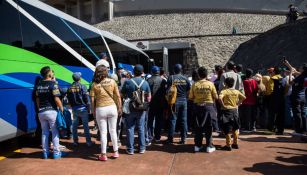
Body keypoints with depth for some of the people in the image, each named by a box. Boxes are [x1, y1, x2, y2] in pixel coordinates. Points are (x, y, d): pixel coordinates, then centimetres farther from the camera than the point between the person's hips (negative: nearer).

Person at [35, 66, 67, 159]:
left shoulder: (38, 85, 9)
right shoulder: (52, 84, -12)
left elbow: (37, 99, 15)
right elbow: (56, 99, -17)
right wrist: (62, 109, -7)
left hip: (41, 112, 6)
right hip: (51, 111, -6)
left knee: (44, 132, 13)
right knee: (55, 132, 3)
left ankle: (45, 152, 20)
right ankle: (56, 152, 8)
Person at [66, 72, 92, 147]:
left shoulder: (69, 88, 3)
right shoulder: (82, 86, -11)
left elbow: (69, 99, 8)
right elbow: (86, 98, -11)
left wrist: (72, 106, 17)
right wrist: (88, 108, -2)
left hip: (74, 109, 4)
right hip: (82, 108, -4)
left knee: (74, 126, 12)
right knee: (85, 126, 2)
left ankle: (75, 141, 18)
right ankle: (88, 141, 6)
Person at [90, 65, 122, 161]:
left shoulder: (94, 84, -5)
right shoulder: (112, 81, -3)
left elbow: (92, 99, -5)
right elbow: (118, 96, -2)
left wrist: (93, 110, 8)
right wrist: (119, 108, 7)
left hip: (100, 109, -1)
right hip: (112, 108, 1)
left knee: (103, 133, 7)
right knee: (113, 131, 14)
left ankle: (103, 155, 15)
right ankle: (115, 152, 24)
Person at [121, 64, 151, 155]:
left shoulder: (127, 82, -9)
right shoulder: (145, 82, -4)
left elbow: (122, 95, -2)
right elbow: (149, 97, 1)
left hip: (130, 108, -1)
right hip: (141, 109, 2)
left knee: (130, 128, 7)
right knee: (141, 128, 11)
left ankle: (130, 149, 12)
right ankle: (142, 148, 19)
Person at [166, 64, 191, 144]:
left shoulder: (171, 78, -6)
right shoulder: (185, 79, 3)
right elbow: (189, 90, 4)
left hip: (174, 101, -2)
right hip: (183, 101, 3)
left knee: (173, 119, 4)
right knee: (183, 120, 8)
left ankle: (170, 138, 9)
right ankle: (183, 138, 12)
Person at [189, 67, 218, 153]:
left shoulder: (195, 84, -5)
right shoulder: (210, 84, -8)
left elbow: (190, 98, -3)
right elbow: (216, 97, -4)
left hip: (197, 106, 1)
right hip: (208, 106, -1)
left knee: (198, 127, 12)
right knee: (208, 127, 9)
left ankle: (197, 145, 18)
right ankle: (209, 146, 15)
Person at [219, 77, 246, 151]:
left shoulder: (224, 91, -12)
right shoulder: (236, 91, 4)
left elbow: (220, 98, -29)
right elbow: (243, 97, 10)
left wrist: (223, 105, -17)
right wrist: (238, 103, 10)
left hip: (227, 111, -5)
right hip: (235, 110, 5)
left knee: (227, 129, 2)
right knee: (235, 128, 18)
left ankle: (228, 145, 8)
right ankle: (235, 143, 26)